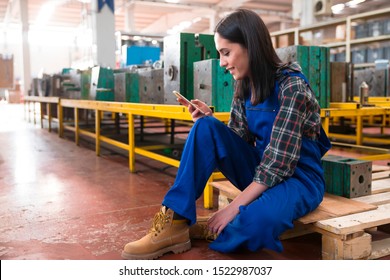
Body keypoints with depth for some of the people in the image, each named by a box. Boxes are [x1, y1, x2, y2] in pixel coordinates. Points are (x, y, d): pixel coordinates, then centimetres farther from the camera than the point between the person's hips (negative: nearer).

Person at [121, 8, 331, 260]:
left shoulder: (291, 85, -19)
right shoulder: (244, 86, 2)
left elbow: (279, 160, -24)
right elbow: (237, 140, 6)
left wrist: (233, 207, -25)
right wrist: (209, 121, -12)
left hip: (299, 175, -6)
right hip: (260, 170, 6)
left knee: (255, 220, -39)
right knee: (205, 127, -18)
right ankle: (176, 223, -20)